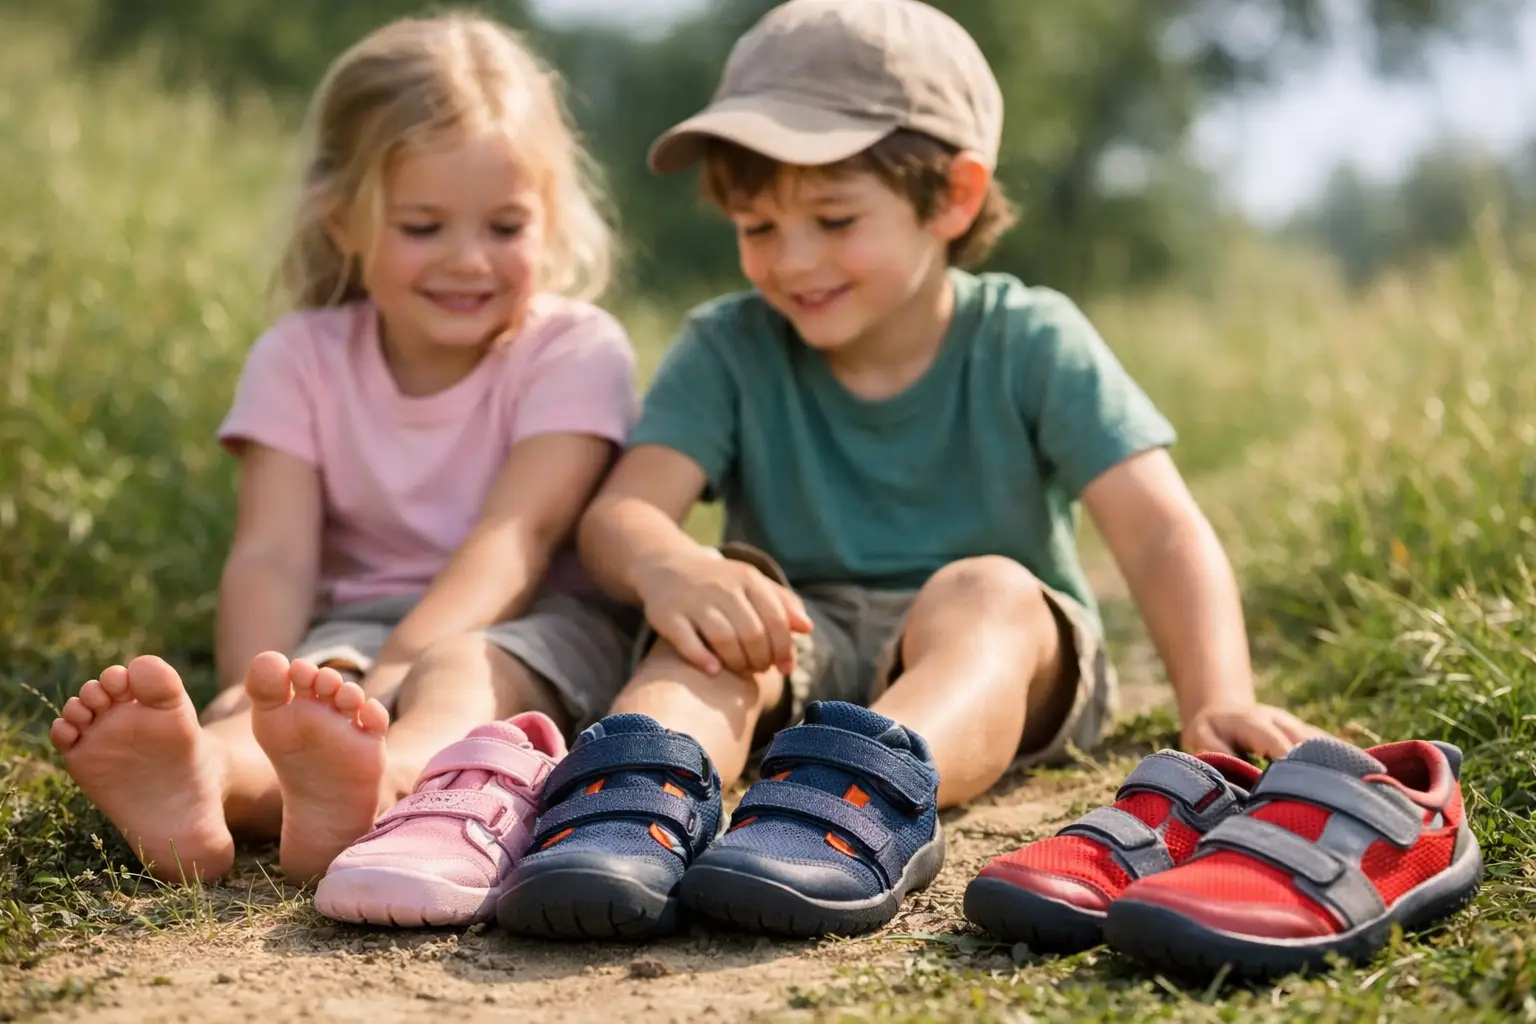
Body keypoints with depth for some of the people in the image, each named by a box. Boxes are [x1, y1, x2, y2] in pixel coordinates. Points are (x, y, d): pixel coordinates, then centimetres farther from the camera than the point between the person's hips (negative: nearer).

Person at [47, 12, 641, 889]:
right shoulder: (300, 360, 5)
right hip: (359, 623, 2)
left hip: (534, 626, -2)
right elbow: (273, 555, -9)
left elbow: (515, 537, -18)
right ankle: (204, 774, -66)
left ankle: (385, 778, -70)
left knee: (464, 668, -38)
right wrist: (258, 699, -31)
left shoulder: (576, 350, -3)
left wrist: (399, 666, -36)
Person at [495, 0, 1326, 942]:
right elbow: (622, 511, -15)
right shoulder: (728, 348, -1)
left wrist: (1217, 699, -33)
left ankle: (870, 792, -63)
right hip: (800, 650, 2)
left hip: (1006, 662, -1)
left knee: (985, 586, -33)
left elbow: (1162, 534, -15)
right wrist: (668, 567, -40)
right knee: (729, 593, -28)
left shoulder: (1029, 343, -6)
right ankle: (653, 783, -57)